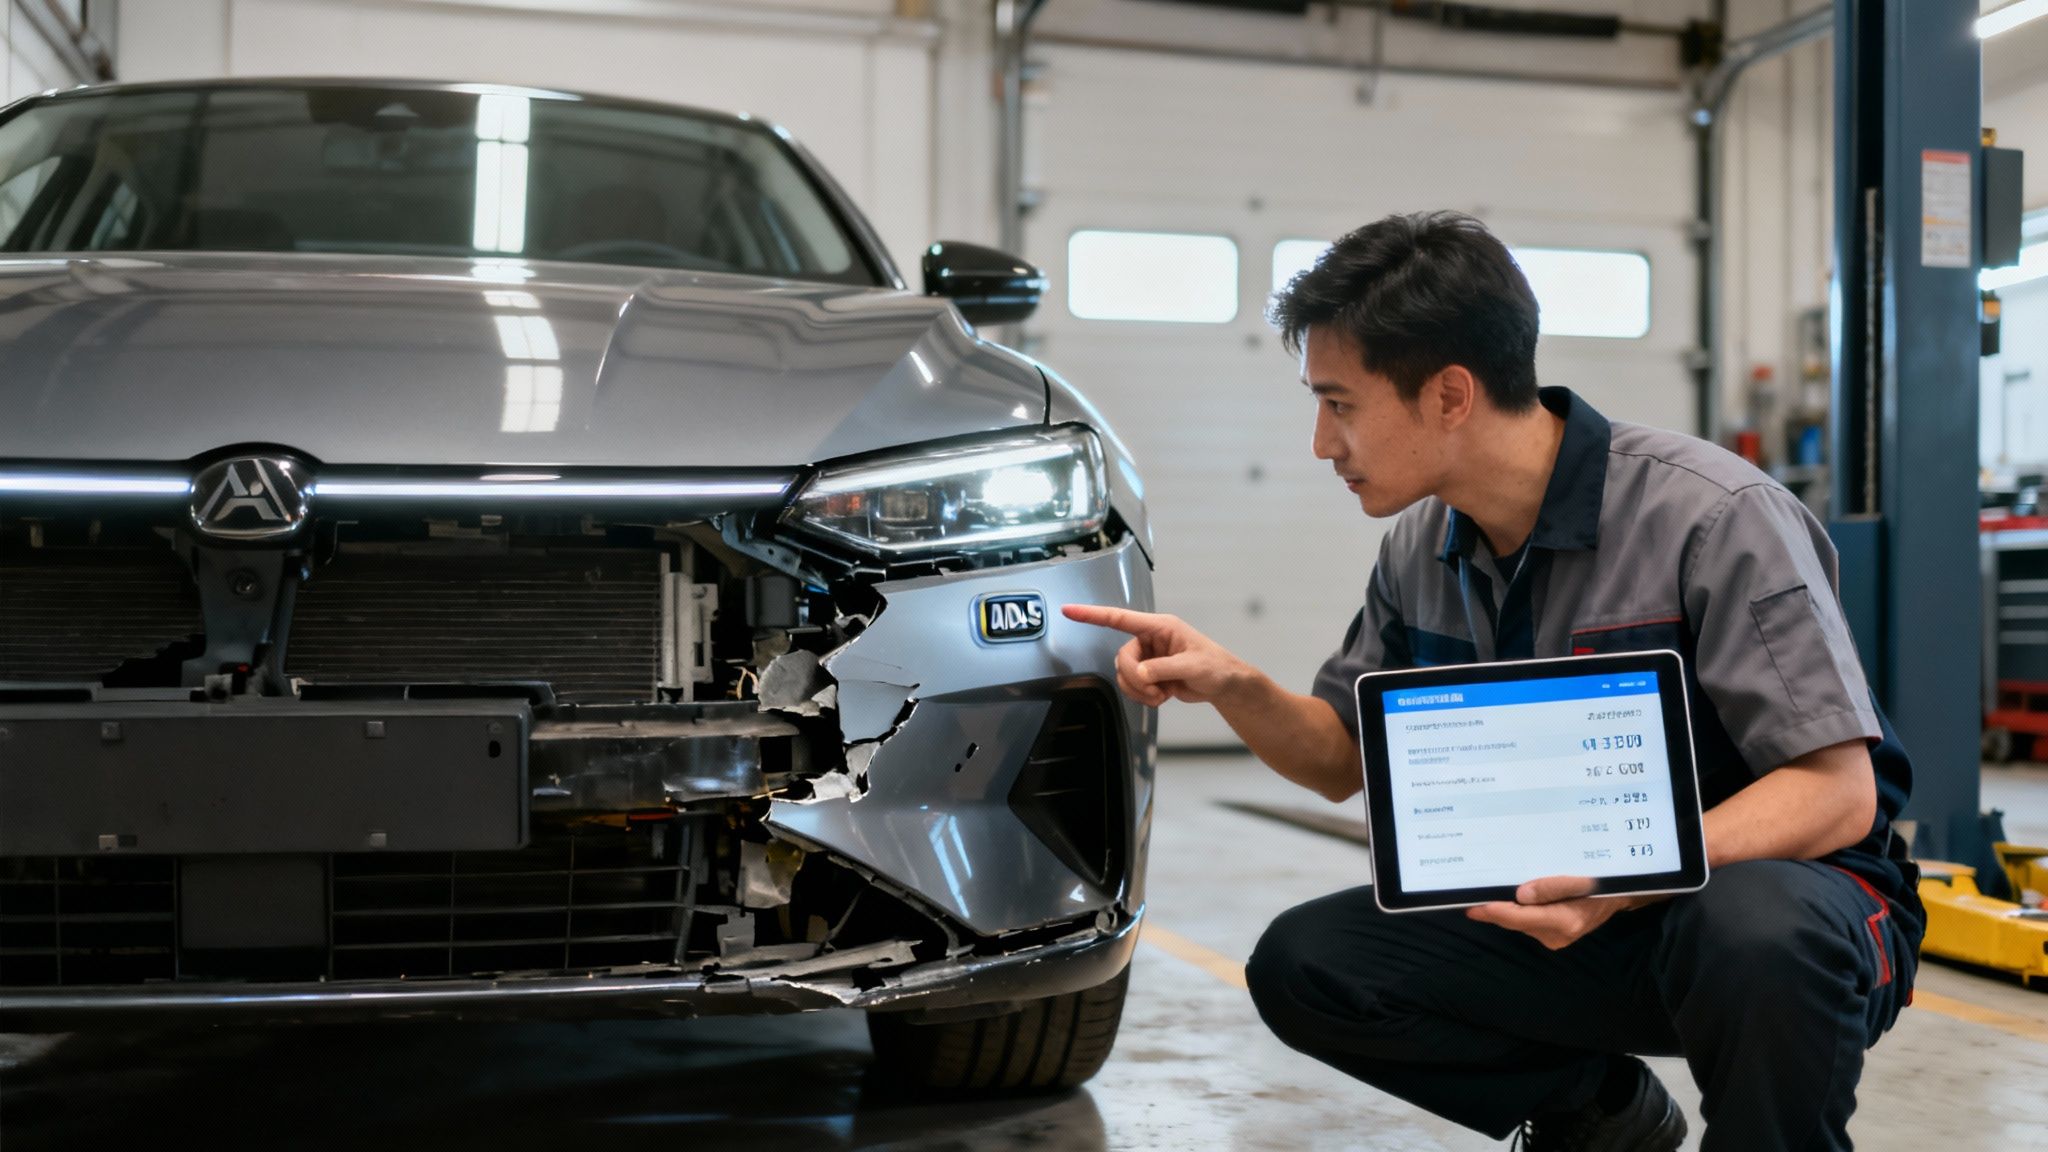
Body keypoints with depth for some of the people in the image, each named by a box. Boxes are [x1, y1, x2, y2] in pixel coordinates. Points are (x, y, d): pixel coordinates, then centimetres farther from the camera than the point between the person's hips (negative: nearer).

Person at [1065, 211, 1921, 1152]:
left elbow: (1837, 790, -21)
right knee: (1299, 965, -10)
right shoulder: (1420, 548, 0)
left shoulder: (1716, 517, -21)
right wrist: (1231, 687, -11)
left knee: (1755, 926, -40)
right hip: (1571, 910, 6)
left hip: (1777, 877, -5)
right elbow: (1343, 761, 9)